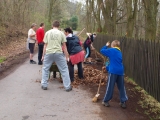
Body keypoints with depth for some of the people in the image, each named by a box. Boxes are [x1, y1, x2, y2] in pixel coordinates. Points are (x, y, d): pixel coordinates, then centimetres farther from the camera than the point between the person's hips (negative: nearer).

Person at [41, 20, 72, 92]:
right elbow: (64, 46, 3)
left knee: (45, 69, 18)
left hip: (49, 53, 1)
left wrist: (43, 55, 12)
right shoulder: (61, 33, 4)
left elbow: (45, 45, 6)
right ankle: (67, 87, 8)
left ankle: (44, 85, 19)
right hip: (58, 53, -1)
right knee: (64, 70, 7)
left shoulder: (47, 33, 7)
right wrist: (67, 56, 7)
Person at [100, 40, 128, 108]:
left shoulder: (111, 50, -2)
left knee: (110, 87, 3)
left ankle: (106, 101, 13)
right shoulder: (119, 52, 18)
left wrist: (106, 46, 18)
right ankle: (123, 102, 12)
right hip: (120, 71, 5)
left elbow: (102, 50, 1)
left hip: (113, 71, -5)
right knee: (121, 87, 10)